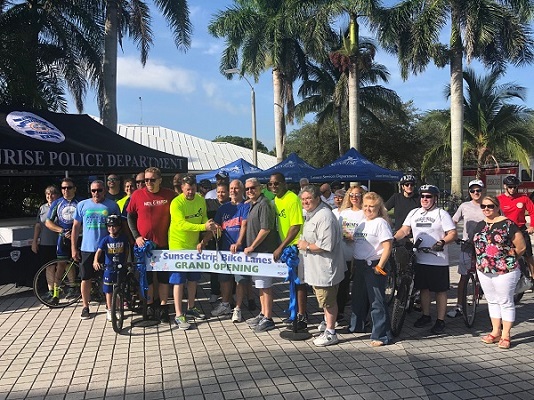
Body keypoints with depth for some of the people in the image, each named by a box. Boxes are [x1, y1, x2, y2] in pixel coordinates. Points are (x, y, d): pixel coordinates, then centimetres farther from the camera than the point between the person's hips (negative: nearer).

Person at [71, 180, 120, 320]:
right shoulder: (82, 205, 4)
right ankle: (85, 307, 22)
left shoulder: (112, 205, 1)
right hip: (87, 248, 1)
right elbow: (76, 226, 8)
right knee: (86, 278, 7)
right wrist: (73, 247, 5)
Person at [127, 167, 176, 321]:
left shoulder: (170, 195, -3)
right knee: (146, 276, 10)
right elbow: (130, 216, 4)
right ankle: (149, 306, 24)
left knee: (164, 276, 7)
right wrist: (136, 236, -5)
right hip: (143, 243, 0)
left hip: (164, 243, 0)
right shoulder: (137, 195, -5)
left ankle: (163, 307, 18)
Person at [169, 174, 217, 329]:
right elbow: (181, 224, -28)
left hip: (194, 245, 6)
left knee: (193, 279, 16)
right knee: (178, 280, -1)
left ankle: (191, 308, 32)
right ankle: (179, 315, 5)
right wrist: (204, 227, -35)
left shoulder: (201, 200, 1)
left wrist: (211, 225, -15)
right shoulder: (176, 203, -19)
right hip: (178, 246, -6)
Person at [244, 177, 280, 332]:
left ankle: (268, 319, 5)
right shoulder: (252, 205, 16)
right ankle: (263, 314, 29)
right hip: (255, 252, 10)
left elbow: (265, 229, -22)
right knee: (260, 285, 17)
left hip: (264, 251, -10)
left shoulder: (264, 204, -15)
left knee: (265, 286, -3)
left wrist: (252, 246, -16)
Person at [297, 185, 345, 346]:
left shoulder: (324, 217, -23)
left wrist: (306, 246, -17)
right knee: (325, 300, 24)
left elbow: (325, 246, -29)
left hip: (325, 268, -10)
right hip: (315, 267, 10)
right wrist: (303, 244, 10)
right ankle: (328, 323, 41)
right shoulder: (311, 214, 12)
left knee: (328, 301, 3)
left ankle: (330, 333, 16)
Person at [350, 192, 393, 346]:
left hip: (374, 266, -8)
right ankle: (356, 327, 37)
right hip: (360, 266, 9)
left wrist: (379, 267, -19)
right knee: (358, 298, 20)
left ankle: (381, 335, 5)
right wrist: (354, 265, 16)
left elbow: (387, 247, -17)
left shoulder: (381, 223, -11)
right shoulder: (361, 224, 14)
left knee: (377, 301, -4)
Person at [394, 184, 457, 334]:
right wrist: (393, 238, -12)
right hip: (420, 259, 5)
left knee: (440, 290, 3)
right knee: (423, 288, 14)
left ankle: (440, 320, 14)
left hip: (438, 260, -4)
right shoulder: (414, 213, 12)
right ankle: (426, 316, 29)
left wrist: (442, 242, -27)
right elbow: (404, 230, 6)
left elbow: (453, 233, -8)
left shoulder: (442, 213, -2)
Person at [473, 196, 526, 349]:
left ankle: (505, 335, 14)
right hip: (484, 271, 6)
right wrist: (480, 261, 10)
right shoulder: (480, 225, 8)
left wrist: (507, 259, 0)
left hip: (505, 272, -6)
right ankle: (495, 332, 27)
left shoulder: (508, 224, -11)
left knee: (506, 302, 4)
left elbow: (521, 247, -9)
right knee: (492, 301, 15)